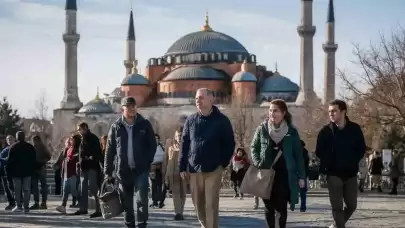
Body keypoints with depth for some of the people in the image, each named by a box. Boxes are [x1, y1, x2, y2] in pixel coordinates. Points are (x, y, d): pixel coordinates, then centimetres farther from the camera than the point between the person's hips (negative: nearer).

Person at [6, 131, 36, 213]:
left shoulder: (13, 147, -5)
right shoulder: (30, 147, 3)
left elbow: (10, 160, -6)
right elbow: (34, 159, 5)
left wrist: (8, 170, 1)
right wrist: (32, 169, 11)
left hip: (16, 172, -2)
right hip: (27, 172, 2)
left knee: (17, 190, 5)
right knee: (26, 190, 3)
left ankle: (19, 206, 0)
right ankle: (26, 207, 0)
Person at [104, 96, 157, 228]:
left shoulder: (144, 124, 2)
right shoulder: (116, 127, 3)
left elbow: (153, 145, 5)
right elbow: (110, 150, 5)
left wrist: (148, 162, -6)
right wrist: (108, 171, 2)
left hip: (141, 169, -2)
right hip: (123, 171, 2)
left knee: (142, 199, -10)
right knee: (127, 202, 9)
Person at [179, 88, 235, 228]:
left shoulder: (221, 120, -3)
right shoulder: (191, 120, 6)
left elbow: (230, 144, 2)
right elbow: (184, 145, 7)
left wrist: (223, 163, -3)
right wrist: (182, 167, 3)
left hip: (213, 169, -3)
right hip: (194, 170, 3)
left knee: (211, 205, -5)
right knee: (198, 203, 10)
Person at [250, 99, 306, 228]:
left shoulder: (291, 132, -1)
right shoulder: (262, 129, 0)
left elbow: (298, 155, 3)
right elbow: (254, 147, 11)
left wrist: (301, 176, 0)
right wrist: (257, 163, -6)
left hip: (284, 175, -1)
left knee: (281, 207, -3)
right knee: (269, 207, 8)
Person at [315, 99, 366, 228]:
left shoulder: (355, 129, -2)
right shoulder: (326, 131, -4)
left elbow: (361, 149, 6)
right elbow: (319, 152, 2)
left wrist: (352, 162, -3)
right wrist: (329, 165, -4)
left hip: (351, 173, 2)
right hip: (334, 174, -2)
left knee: (352, 205, 10)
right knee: (337, 207, -3)